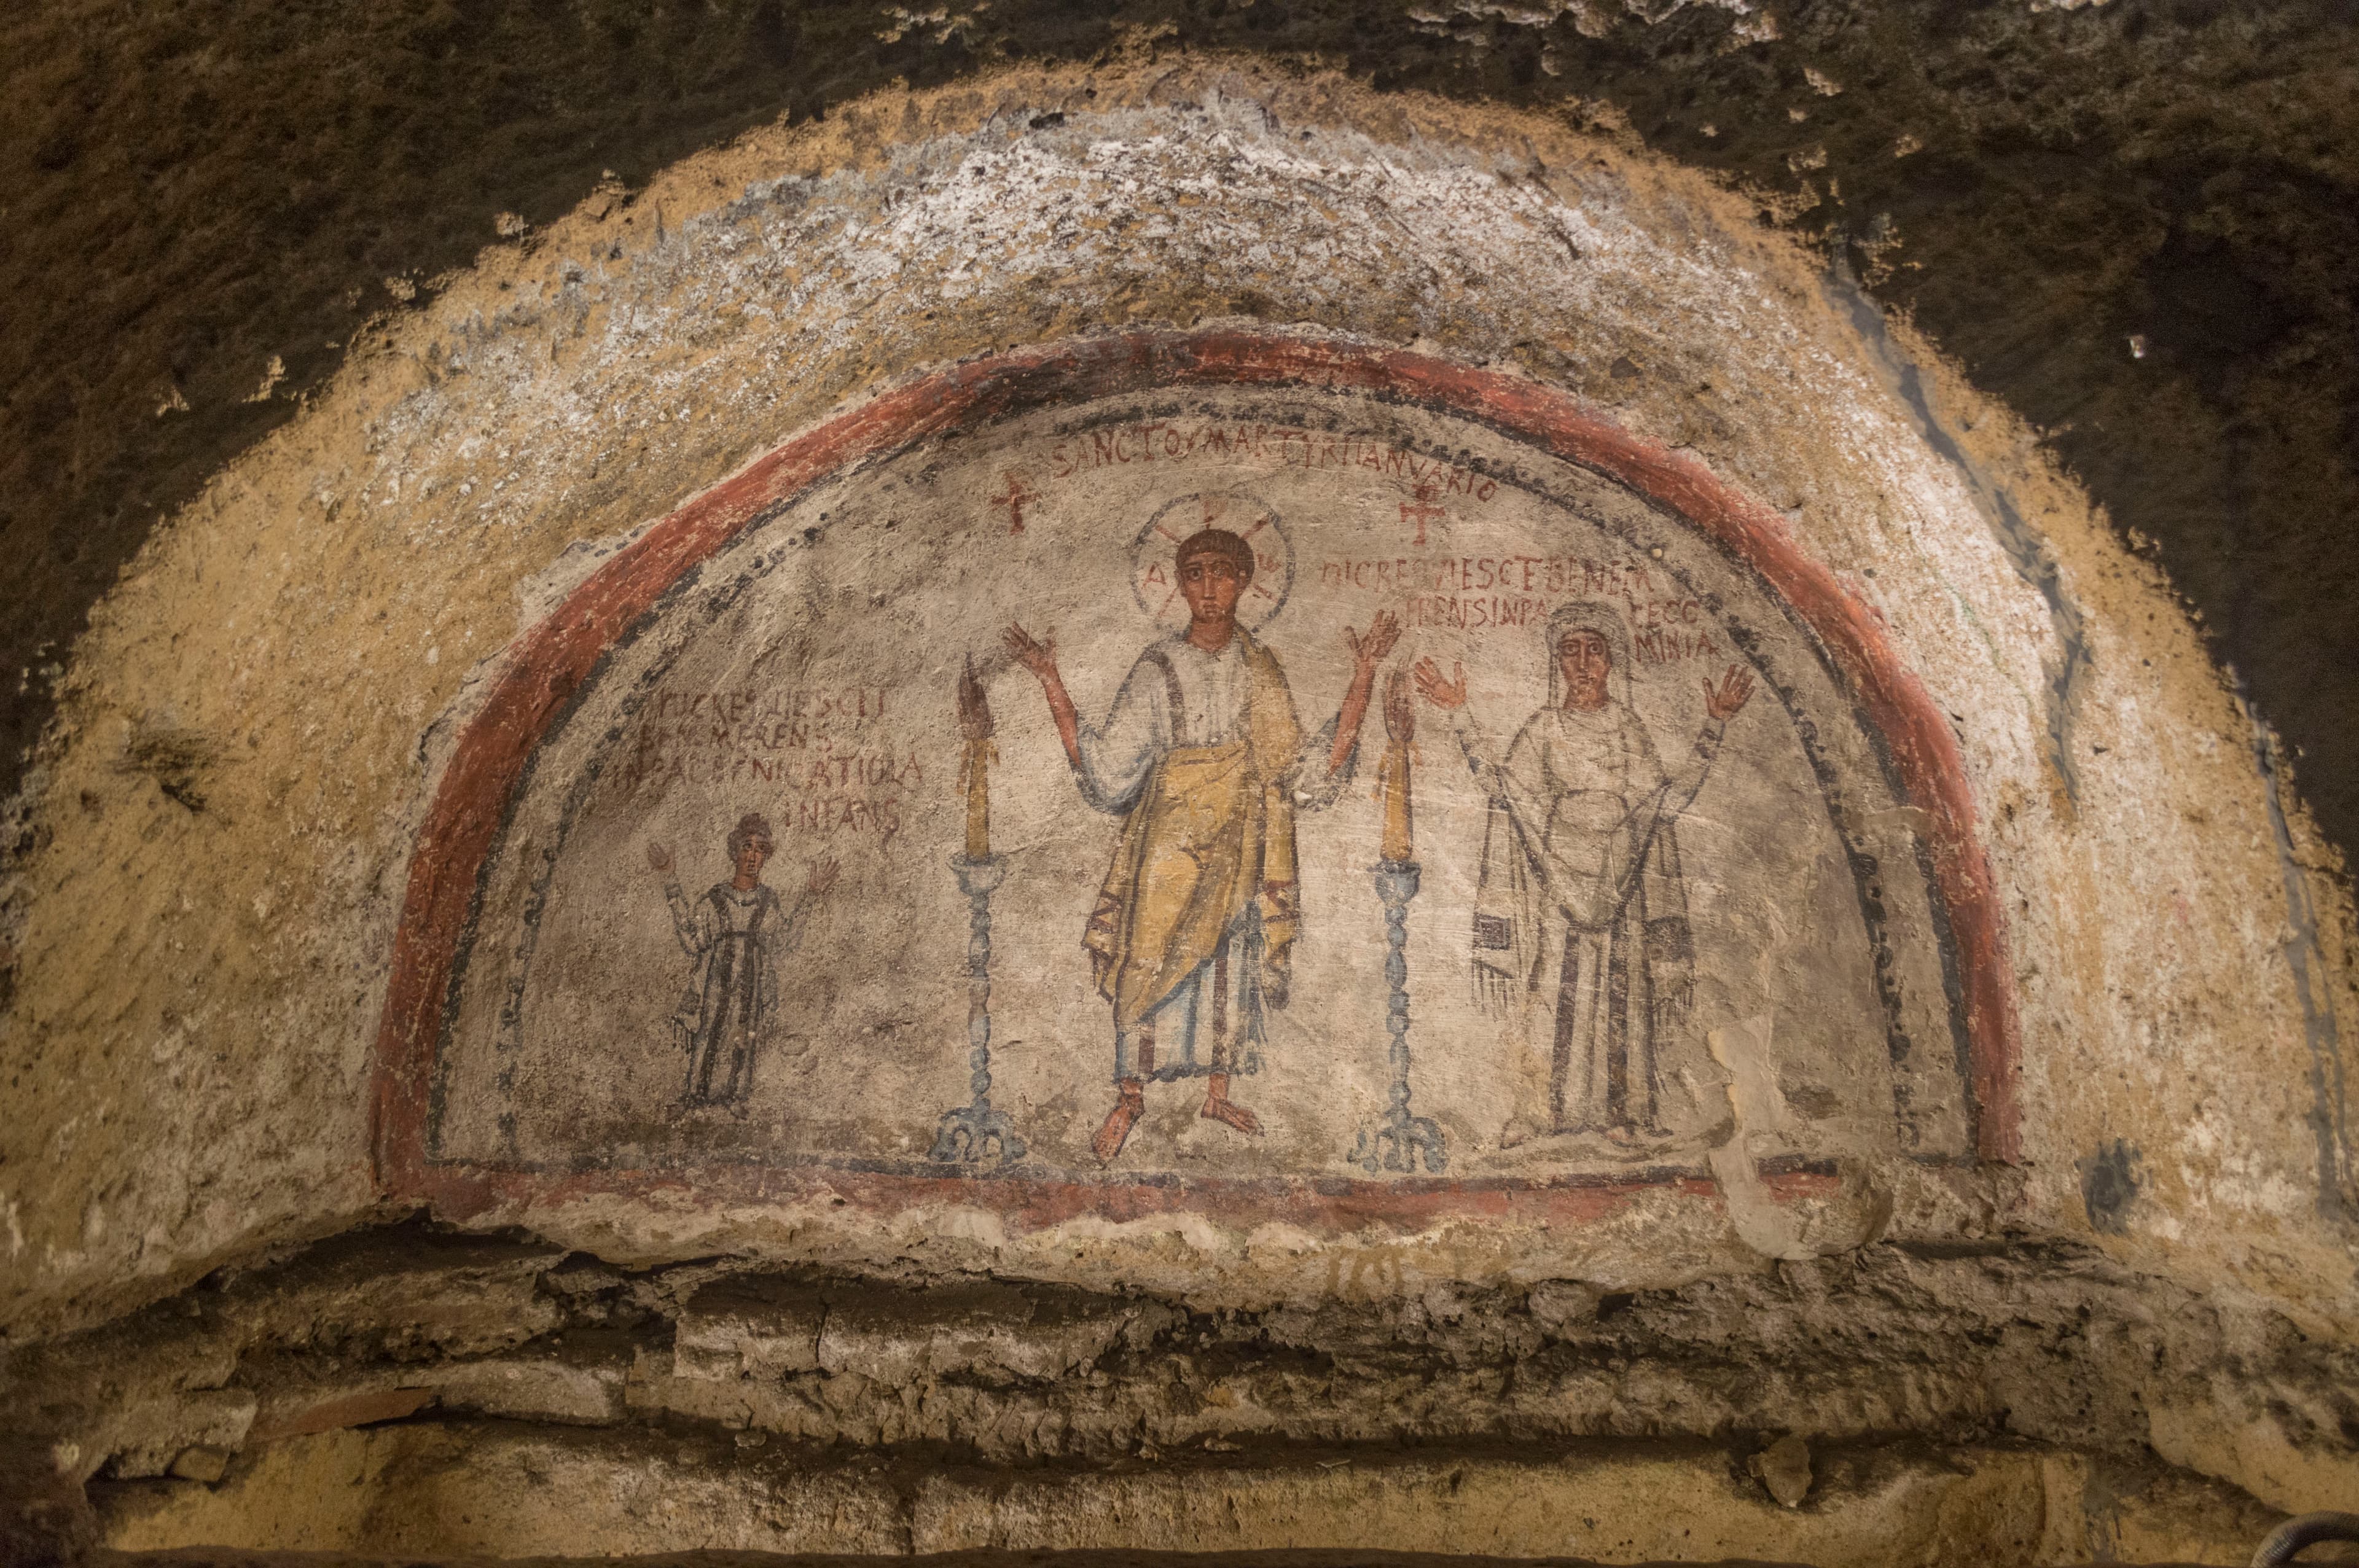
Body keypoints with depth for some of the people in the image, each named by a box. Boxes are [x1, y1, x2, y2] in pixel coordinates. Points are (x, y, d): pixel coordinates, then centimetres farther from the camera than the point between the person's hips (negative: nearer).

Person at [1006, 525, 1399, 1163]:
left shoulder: (1261, 669, 4)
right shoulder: (1158, 669, -4)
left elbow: (1304, 769, -2)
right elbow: (1103, 765, -8)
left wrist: (1362, 680, -5)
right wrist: (1052, 684, -16)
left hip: (1239, 843, 3)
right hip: (1170, 840, -3)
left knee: (1230, 963, 11)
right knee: (1149, 961, -2)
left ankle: (1217, 1093, 26)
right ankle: (1130, 1097, 13)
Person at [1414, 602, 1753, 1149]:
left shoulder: (1630, 729, 10)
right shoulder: (1542, 729, 6)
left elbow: (1663, 799, 2)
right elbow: (1504, 785, -8)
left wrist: (1715, 727, 2)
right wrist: (1460, 715, -10)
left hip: (1617, 877, 1)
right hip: (1558, 872, -1)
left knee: (1619, 987, 1)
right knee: (1556, 983, -3)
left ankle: (1623, 1109, 8)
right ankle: (1546, 1108, 3)